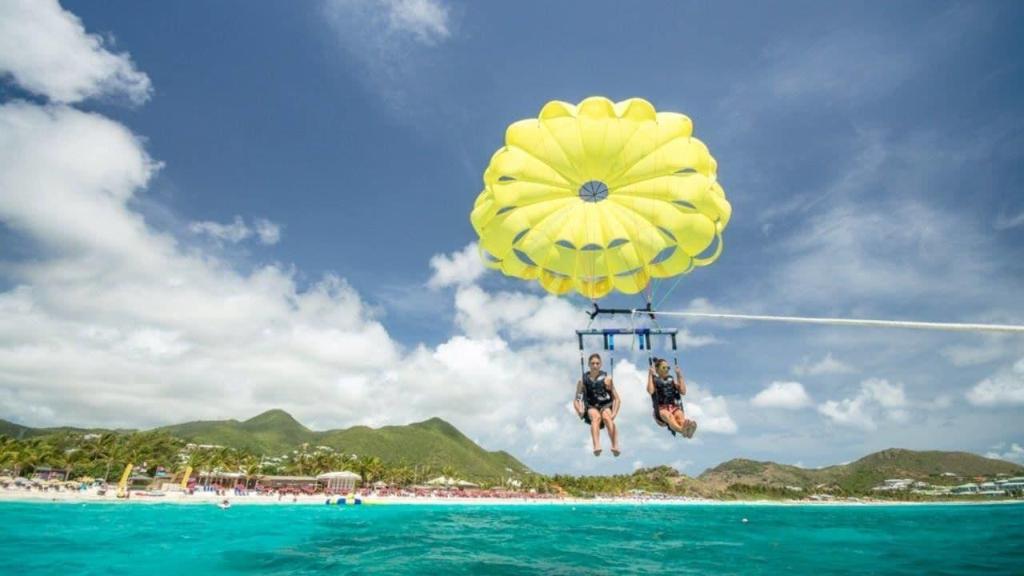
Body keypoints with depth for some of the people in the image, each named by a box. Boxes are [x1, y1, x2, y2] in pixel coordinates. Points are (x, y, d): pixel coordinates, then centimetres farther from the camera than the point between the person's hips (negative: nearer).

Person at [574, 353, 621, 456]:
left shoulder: (607, 379, 1)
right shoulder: (583, 380, 3)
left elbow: (616, 398, 2)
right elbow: (576, 400, 5)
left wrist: (614, 414, -11)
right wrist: (579, 411, -14)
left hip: (606, 406, 0)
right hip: (591, 407, 0)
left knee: (607, 417, -33)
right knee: (596, 417, -34)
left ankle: (615, 446, -43)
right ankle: (596, 447, -51)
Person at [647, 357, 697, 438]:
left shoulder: (672, 380, 23)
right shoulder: (654, 381, 13)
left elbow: (683, 392, 8)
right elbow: (650, 391, -10)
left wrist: (679, 375, 12)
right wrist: (650, 374, -5)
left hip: (675, 407, 3)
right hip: (661, 409, -3)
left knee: (680, 416, -34)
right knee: (669, 416, -38)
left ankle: (688, 428, -68)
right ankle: (682, 430, -70)